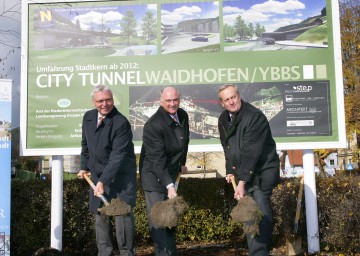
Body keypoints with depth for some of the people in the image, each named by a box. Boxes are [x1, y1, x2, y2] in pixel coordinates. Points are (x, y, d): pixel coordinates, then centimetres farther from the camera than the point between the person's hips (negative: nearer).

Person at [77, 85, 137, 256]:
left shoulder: (121, 123, -20)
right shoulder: (88, 117, 2)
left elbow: (117, 157, -24)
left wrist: (103, 181, -27)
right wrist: (84, 167, 14)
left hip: (120, 176, -6)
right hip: (97, 174, 7)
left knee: (122, 213, -6)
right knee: (100, 214, 12)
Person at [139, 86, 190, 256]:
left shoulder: (183, 116, 0)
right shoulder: (154, 125, -24)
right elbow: (157, 159, -28)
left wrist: (182, 163, 24)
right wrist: (169, 185, -33)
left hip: (171, 174, 8)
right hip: (154, 176, -8)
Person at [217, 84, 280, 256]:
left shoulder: (254, 116, -19)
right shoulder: (223, 120, 6)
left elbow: (251, 151, -24)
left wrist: (243, 181, -25)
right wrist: (230, 171, 8)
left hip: (262, 170, -7)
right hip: (243, 172, 7)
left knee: (260, 211, -17)